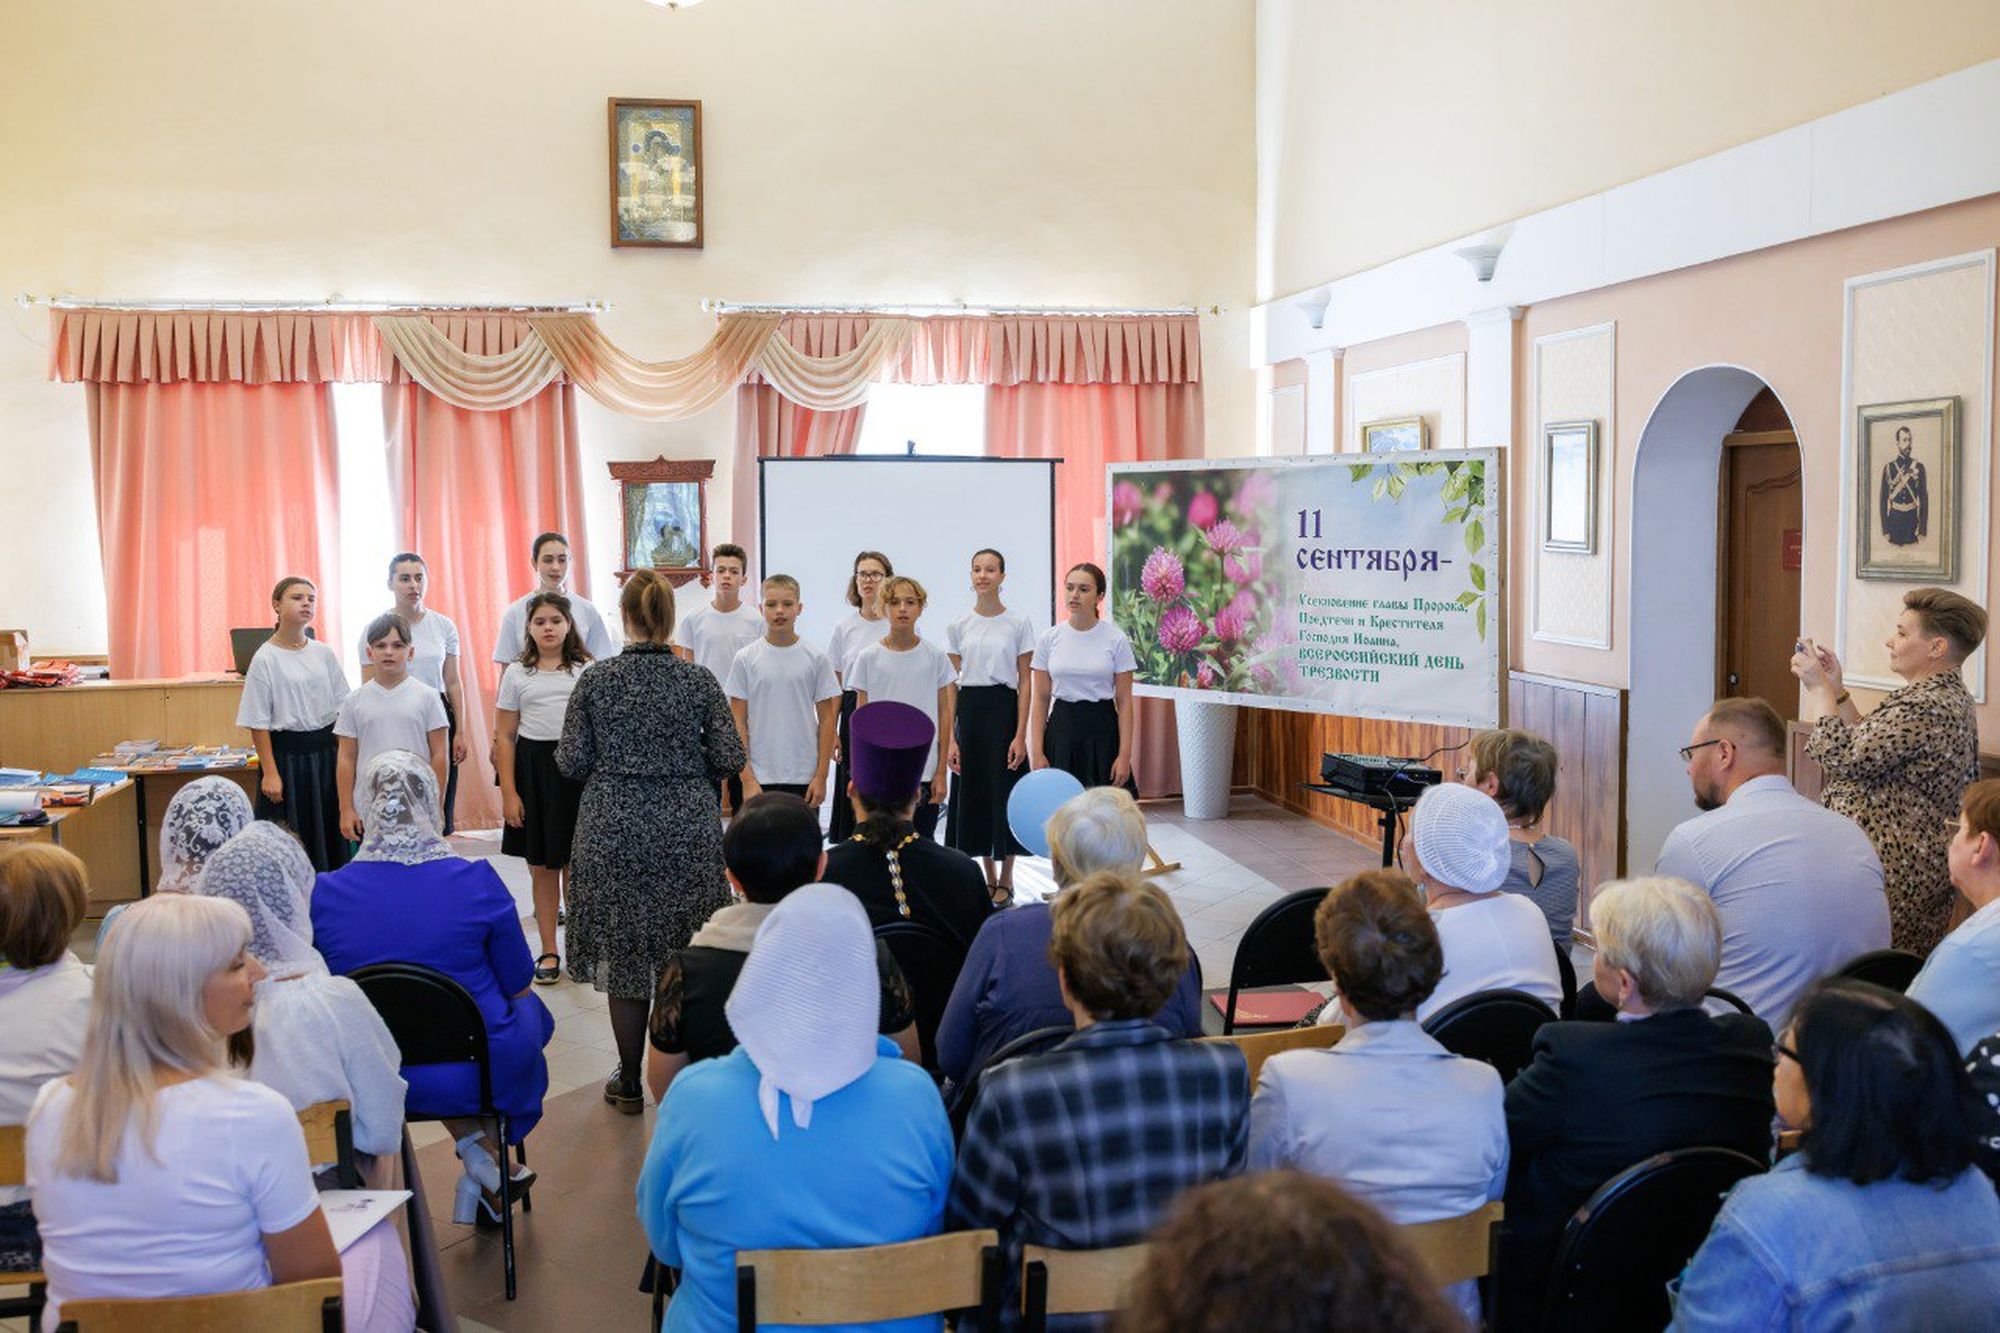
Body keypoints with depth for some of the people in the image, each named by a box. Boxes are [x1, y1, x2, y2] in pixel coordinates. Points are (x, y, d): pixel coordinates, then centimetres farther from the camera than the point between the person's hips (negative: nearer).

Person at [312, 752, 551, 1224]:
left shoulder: (324, 893, -11)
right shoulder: (478, 884, -17)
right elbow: (519, 985, -3)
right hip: (475, 1076, -3)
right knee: (529, 1009, 28)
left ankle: (479, 1156, 22)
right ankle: (482, 1180, 31)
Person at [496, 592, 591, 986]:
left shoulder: (586, 670, 2)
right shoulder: (517, 673, 5)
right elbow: (504, 737, 5)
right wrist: (508, 792, -1)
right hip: (533, 766, 1)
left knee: (575, 865, 3)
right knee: (541, 868, 7)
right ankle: (549, 952, 16)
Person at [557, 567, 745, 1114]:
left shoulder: (595, 680, -5)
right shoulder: (698, 680, -4)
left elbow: (571, 763, -4)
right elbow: (730, 758, -5)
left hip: (614, 835, 0)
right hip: (688, 834, 0)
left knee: (623, 955, 9)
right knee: (686, 960, 11)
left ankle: (630, 1084, 17)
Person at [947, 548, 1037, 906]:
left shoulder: (1019, 623, -1)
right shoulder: (959, 626, 5)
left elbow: (1024, 683, -2)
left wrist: (1021, 735, -10)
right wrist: (950, 738, -2)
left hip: (1003, 709, -3)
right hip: (969, 711, 3)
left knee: (1004, 792, 0)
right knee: (973, 793, 6)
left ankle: (1005, 881, 14)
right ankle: (989, 879, 20)